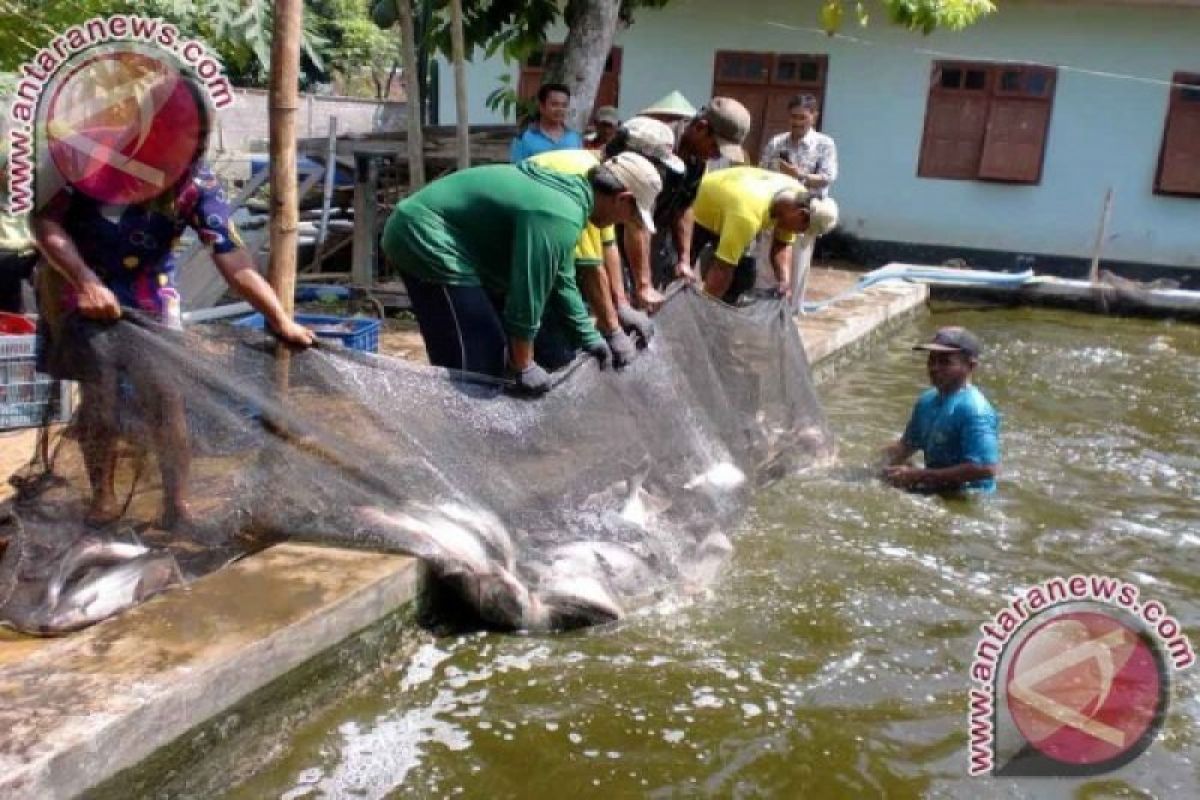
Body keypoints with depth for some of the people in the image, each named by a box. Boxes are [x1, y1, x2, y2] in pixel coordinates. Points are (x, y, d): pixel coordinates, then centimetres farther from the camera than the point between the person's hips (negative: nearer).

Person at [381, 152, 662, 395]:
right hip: (426, 242, -11)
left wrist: (589, 337, 26)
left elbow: (561, 280, 20)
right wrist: (524, 365, -13)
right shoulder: (559, 216, -25)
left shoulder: (568, 191, 10)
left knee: (491, 350, 16)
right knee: (471, 366, -11)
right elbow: (528, 290, -24)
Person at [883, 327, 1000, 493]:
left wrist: (919, 476, -25)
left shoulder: (975, 410, -21)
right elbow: (908, 444, 21)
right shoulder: (927, 400, 6)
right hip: (937, 491, 8)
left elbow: (986, 468, -28)